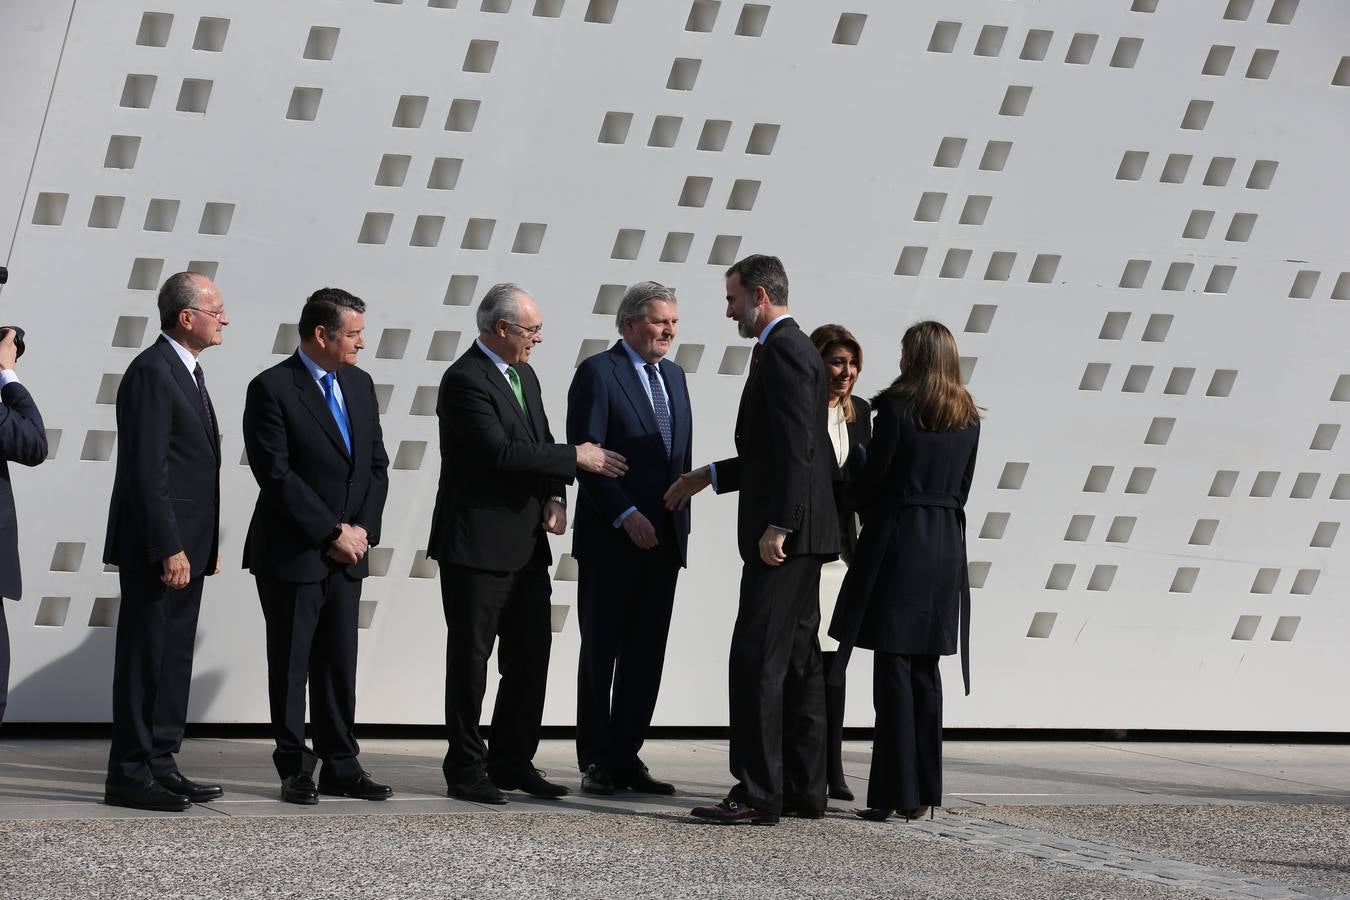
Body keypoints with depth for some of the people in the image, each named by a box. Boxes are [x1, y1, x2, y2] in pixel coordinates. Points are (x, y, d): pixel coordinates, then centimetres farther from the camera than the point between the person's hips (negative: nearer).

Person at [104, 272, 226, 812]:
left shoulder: (186, 372, 16)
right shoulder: (152, 372, -15)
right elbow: (147, 470, -20)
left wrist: (206, 544, 16)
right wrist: (169, 549, -22)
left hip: (185, 546, 10)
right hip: (158, 548, -10)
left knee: (173, 660, 12)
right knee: (146, 659, -5)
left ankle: (160, 764, 18)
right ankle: (131, 775, -1)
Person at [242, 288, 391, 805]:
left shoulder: (359, 385, 10)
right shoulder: (272, 389, -11)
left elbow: (376, 464, 11)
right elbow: (276, 475, -16)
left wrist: (361, 529, -3)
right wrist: (333, 532, -16)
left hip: (347, 553, 6)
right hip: (292, 554, -6)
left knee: (340, 665, 9)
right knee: (291, 665, 3)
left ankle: (340, 768, 15)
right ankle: (295, 770, 10)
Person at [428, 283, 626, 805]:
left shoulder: (525, 376, 15)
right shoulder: (465, 380, -14)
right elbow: (500, 452, -23)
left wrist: (554, 497, -2)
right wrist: (576, 458, -17)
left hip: (527, 544, 8)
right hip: (477, 545, -8)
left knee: (531, 658, 10)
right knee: (470, 659, 0)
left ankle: (512, 762, 19)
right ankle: (465, 771, 6)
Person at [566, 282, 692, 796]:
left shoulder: (673, 376, 16)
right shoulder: (598, 373, -7)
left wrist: (680, 523, 13)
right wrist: (626, 515, -20)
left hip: (662, 541, 6)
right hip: (610, 540, -6)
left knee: (646, 657, 6)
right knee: (600, 653, 1)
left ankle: (626, 759, 12)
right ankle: (596, 763, 7)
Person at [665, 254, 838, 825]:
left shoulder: (783, 352, -13)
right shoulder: (792, 349, 19)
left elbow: (796, 448, -21)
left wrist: (777, 525, -23)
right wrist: (711, 476, 20)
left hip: (785, 536, -11)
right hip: (797, 536, 11)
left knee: (756, 661, -11)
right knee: (797, 663, 12)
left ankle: (758, 794, -13)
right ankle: (803, 789, 16)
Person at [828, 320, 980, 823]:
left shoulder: (897, 407, -9)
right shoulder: (968, 418, 8)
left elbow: (872, 476, -6)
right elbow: (961, 488, 11)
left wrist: (867, 512, 13)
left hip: (897, 539, -6)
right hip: (946, 547, 6)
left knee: (893, 669, -3)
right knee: (926, 672, 11)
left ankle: (895, 792, -6)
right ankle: (924, 791, 12)